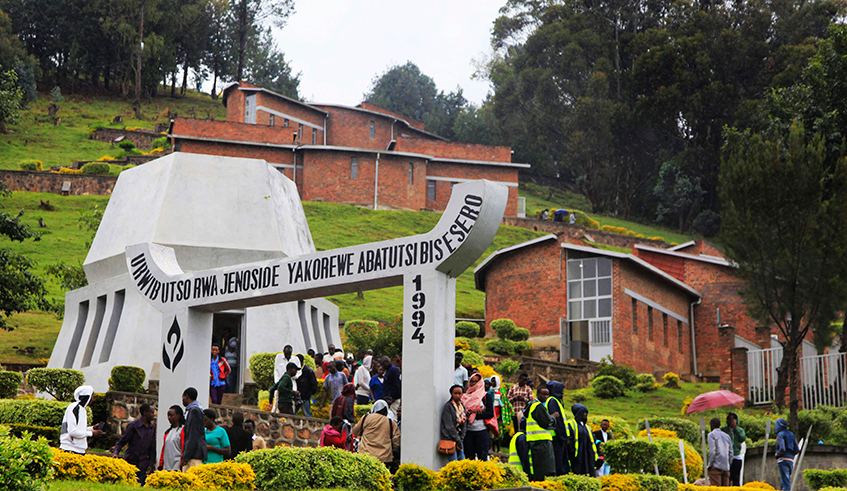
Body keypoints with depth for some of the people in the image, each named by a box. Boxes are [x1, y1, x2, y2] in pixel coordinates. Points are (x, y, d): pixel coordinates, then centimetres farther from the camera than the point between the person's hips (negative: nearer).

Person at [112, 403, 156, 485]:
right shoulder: (133, 425, -5)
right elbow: (121, 442, -1)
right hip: (130, 462, -4)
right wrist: (115, 452, -19)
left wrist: (151, 465, 7)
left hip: (143, 465, 4)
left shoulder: (152, 427, 9)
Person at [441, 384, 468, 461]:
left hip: (460, 438, 7)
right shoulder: (448, 406, -8)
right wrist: (457, 440, -12)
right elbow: (449, 426, -12)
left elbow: (464, 425, 11)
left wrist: (461, 439, 0)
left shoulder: (463, 407, 12)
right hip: (449, 438, -7)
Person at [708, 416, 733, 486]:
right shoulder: (727, 436, 19)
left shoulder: (711, 435, -1)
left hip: (716, 467, -6)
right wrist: (729, 465, 19)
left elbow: (712, 451, -11)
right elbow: (731, 452, 15)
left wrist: (709, 465, -5)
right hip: (726, 467, 6)